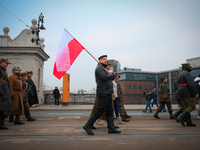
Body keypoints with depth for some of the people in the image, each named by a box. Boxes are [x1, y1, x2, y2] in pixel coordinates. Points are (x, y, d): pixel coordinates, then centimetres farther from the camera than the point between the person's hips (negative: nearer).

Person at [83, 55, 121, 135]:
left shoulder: (103, 68, 25)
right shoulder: (99, 68, -8)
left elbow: (109, 79, 23)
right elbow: (104, 77, -23)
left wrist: (112, 76, 1)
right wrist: (112, 74, -6)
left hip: (107, 93, 10)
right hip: (103, 93, -10)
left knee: (109, 111, 9)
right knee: (100, 111, -9)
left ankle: (111, 128, 13)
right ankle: (87, 126, 0)